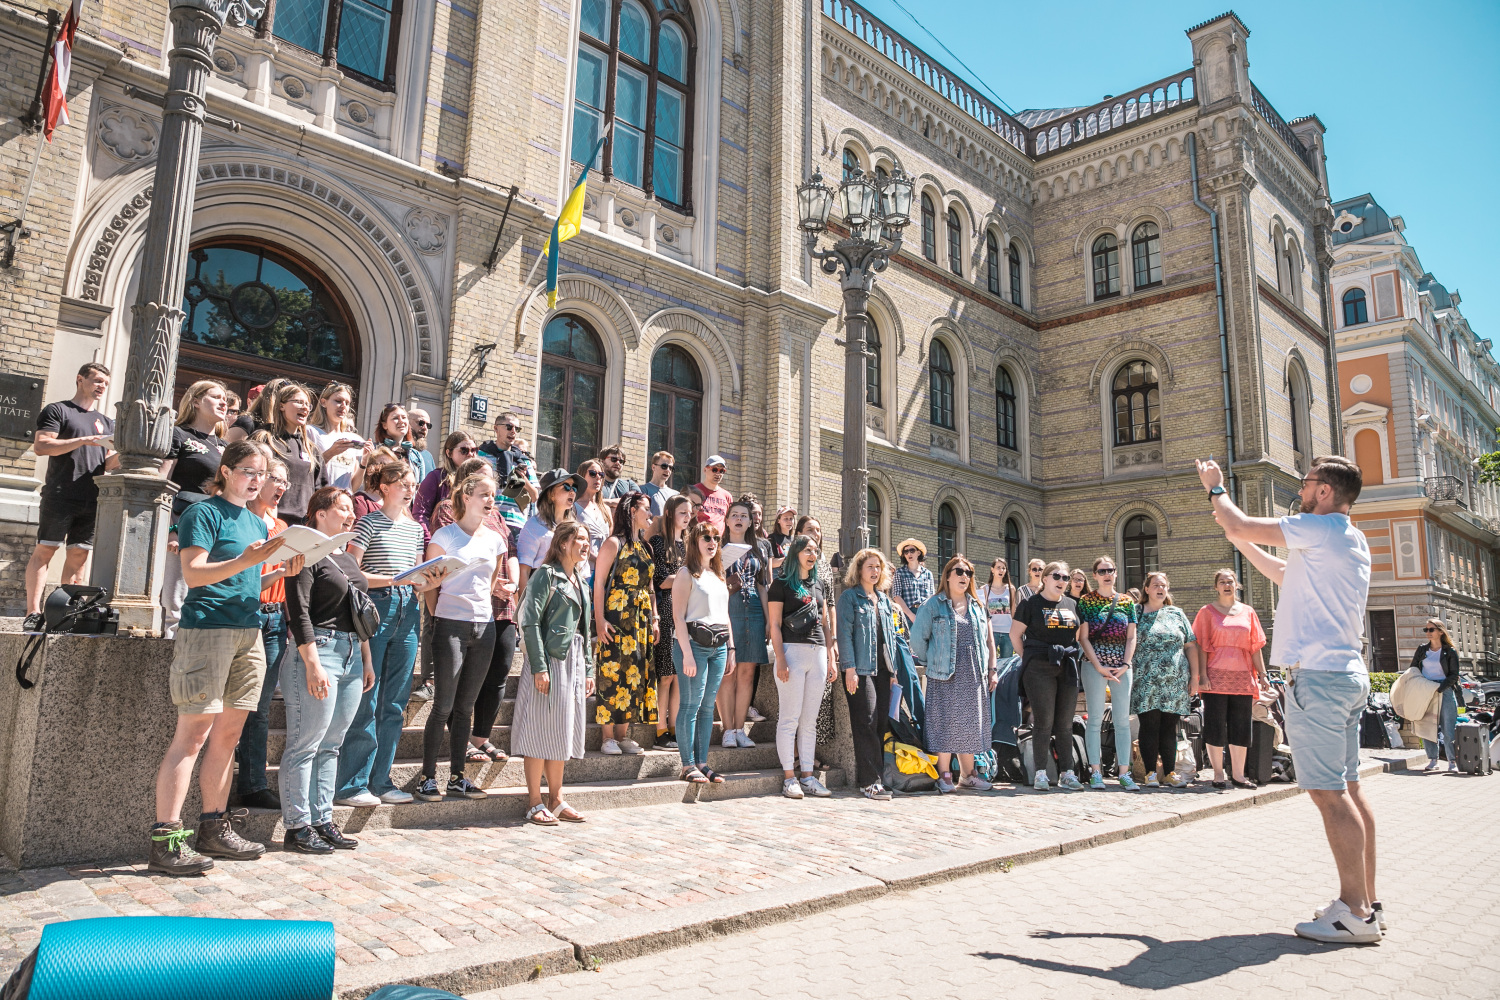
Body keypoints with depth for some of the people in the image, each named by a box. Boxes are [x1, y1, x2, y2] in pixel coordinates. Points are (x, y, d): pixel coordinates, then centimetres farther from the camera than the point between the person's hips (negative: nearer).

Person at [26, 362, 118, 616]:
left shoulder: (106, 423, 23)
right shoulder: (57, 410, 6)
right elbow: (40, 446, -8)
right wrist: (85, 440, -15)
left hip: (92, 500, 5)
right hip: (60, 497, -5)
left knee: (78, 555, 3)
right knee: (45, 550, -6)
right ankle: (33, 611, -7)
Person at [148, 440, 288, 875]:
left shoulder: (257, 522, 20)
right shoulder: (204, 513, -3)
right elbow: (193, 573, -13)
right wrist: (245, 561, -26)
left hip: (248, 633, 8)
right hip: (207, 630, -8)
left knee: (228, 734, 11)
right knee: (192, 734, -9)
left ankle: (214, 827, 19)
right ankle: (166, 840, -5)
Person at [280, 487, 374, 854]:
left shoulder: (349, 559, 19)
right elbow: (299, 613, -14)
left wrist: (367, 661, 20)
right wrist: (313, 665, -19)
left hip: (352, 656, 8)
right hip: (319, 651, -8)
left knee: (331, 744, 11)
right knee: (305, 744, -3)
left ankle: (323, 821, 18)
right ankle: (297, 826, 5)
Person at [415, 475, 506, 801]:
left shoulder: (495, 539, 11)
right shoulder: (444, 535, -3)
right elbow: (430, 584, -1)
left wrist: (482, 611, 12)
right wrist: (440, 618, 0)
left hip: (484, 627, 5)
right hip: (452, 626, -5)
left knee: (466, 706, 10)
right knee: (443, 706, -3)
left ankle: (457, 776, 17)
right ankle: (428, 777, 7)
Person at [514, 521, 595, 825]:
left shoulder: (580, 582, 18)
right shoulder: (546, 574, -6)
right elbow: (530, 622, -13)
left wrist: (588, 670, 16)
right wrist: (539, 667, -19)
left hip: (574, 663, 8)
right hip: (550, 661, -8)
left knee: (562, 732, 12)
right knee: (541, 731, -2)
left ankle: (556, 800, 19)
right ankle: (535, 804, 6)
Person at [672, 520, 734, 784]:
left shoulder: (718, 574, 19)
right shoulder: (687, 574, -3)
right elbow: (679, 616, -10)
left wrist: (730, 649, 16)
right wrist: (687, 653, -17)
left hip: (719, 646, 7)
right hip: (695, 643, -7)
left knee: (708, 706, 8)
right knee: (691, 705, -5)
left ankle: (702, 762, 12)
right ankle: (688, 765, 1)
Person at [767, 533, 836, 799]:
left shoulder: (819, 585, 18)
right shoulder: (782, 583, 0)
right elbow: (774, 624, -6)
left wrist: (830, 659, 14)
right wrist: (781, 660, -14)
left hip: (818, 653, 6)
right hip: (792, 650, -6)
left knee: (810, 720, 8)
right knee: (790, 718, -4)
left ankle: (808, 776, 12)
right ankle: (789, 777, 2)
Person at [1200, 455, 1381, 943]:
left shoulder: (1320, 528, -11)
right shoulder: (1352, 540, 19)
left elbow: (1240, 526, -12)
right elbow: (1286, 574, 30)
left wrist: (1215, 489, 6)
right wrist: (1240, 541, 30)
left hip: (1318, 676, -10)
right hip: (1348, 674, 10)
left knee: (1329, 792, -7)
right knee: (1348, 789, 11)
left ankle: (1356, 913, -3)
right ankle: (1367, 902, 17)